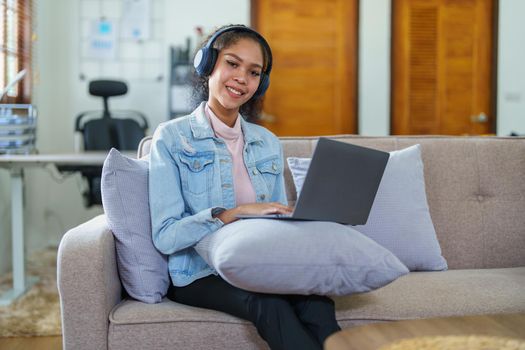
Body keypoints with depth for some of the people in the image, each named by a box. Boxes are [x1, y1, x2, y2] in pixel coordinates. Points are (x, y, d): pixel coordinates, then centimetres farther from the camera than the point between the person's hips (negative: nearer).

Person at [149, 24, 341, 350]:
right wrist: (234, 213, -22)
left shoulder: (268, 143, 14)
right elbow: (165, 236, -10)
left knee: (315, 295, -31)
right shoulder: (171, 137, -1)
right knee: (269, 304, -35)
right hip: (201, 275, -3)